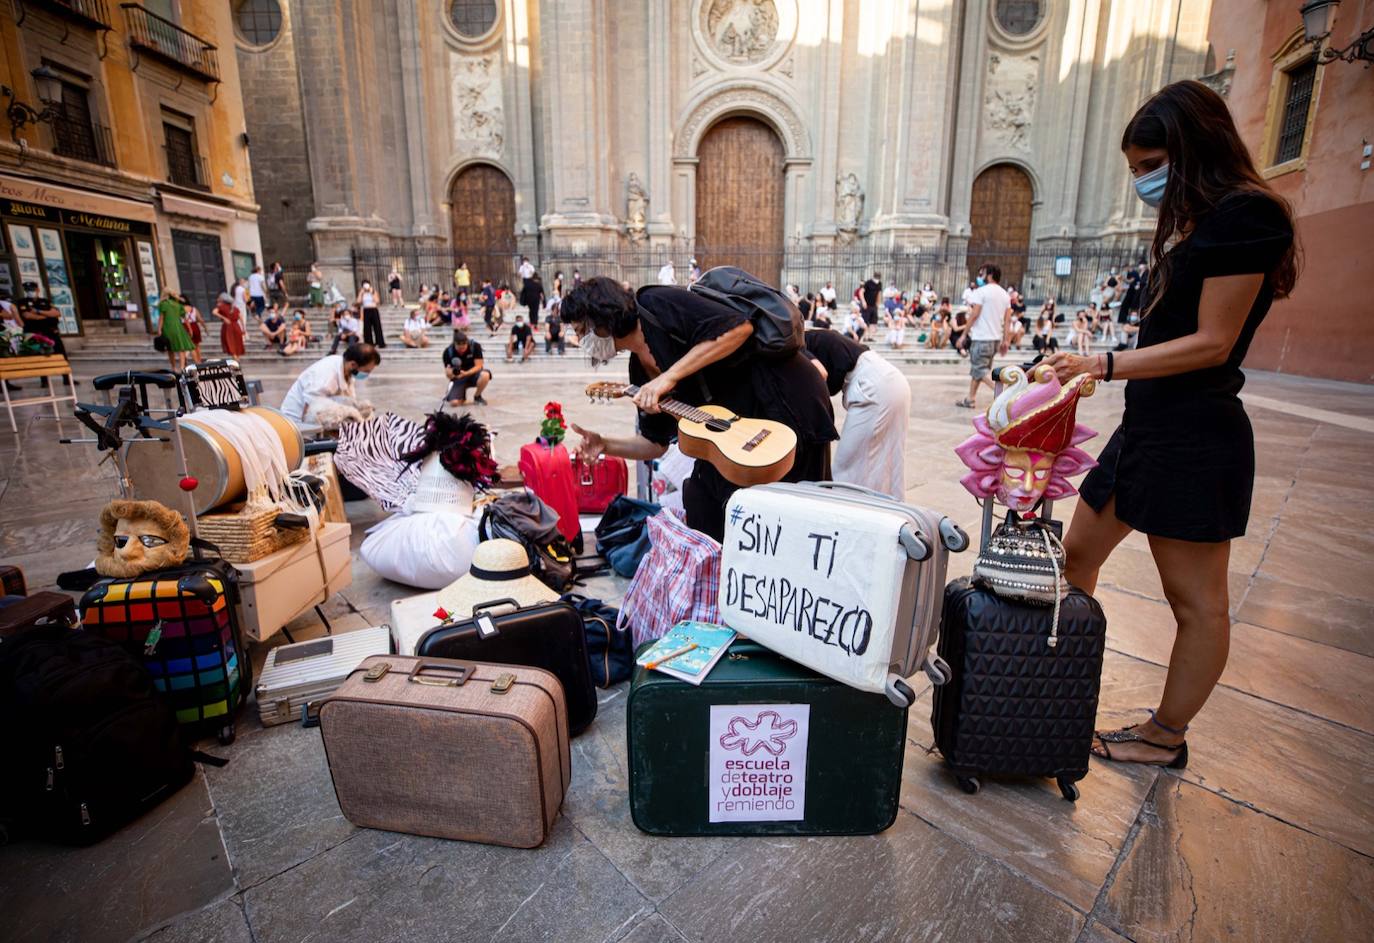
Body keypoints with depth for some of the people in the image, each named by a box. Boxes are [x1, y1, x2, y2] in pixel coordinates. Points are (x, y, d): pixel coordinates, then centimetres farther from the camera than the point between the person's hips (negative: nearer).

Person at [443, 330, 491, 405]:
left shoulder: (475, 346, -17)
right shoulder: (448, 352, -13)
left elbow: (479, 366, -17)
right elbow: (448, 375, -11)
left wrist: (465, 373, -34)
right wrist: (450, 372, -36)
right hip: (458, 378, 0)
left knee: (485, 375, -37)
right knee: (454, 403, -24)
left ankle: (477, 397, -7)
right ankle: (462, 395, 17)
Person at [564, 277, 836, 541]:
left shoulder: (658, 305, -13)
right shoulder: (641, 369, 10)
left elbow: (740, 326, -25)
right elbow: (656, 443, 13)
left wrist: (670, 376, -24)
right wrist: (605, 445, -2)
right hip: (742, 428, 9)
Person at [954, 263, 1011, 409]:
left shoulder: (981, 291, -10)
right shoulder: (1005, 294, 13)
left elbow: (974, 314, -16)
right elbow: (1008, 319, 9)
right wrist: (1006, 340, 11)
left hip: (982, 338, -8)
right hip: (996, 337, 8)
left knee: (980, 370, -5)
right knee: (977, 368, 17)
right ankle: (971, 398, 22)